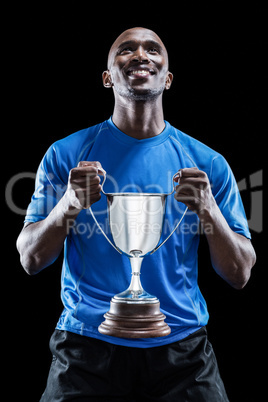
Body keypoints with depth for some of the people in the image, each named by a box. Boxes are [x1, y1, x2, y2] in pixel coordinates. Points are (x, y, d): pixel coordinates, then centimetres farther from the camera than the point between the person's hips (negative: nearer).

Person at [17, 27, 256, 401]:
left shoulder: (208, 163, 0)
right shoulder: (65, 155, -1)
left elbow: (240, 275, -1)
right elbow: (30, 261, -2)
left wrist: (208, 208, -18)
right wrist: (69, 204, -20)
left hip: (180, 347, 1)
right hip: (88, 345, -1)